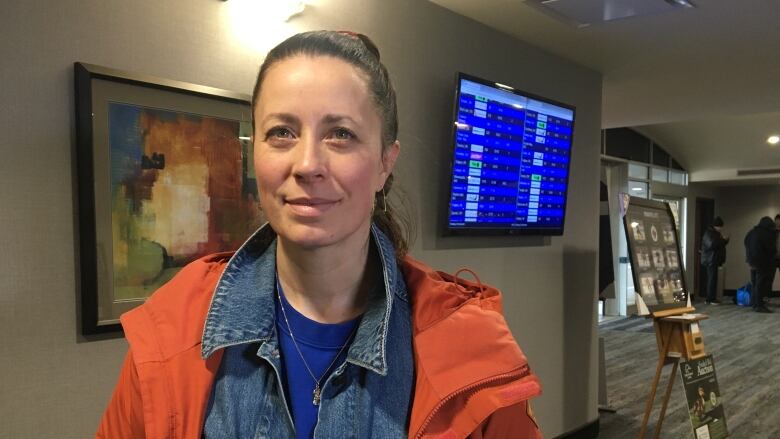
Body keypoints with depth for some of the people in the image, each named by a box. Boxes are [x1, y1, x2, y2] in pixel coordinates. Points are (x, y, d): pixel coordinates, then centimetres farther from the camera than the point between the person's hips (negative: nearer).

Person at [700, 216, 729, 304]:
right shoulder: (708, 233, -12)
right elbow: (712, 244, -27)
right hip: (710, 260, -10)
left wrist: (725, 240, 6)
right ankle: (711, 299, -10)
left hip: (714, 260, 10)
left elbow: (719, 244, 26)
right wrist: (722, 239, -18)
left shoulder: (716, 233, 20)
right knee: (712, 279, -11)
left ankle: (709, 298, 14)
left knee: (712, 279, 10)